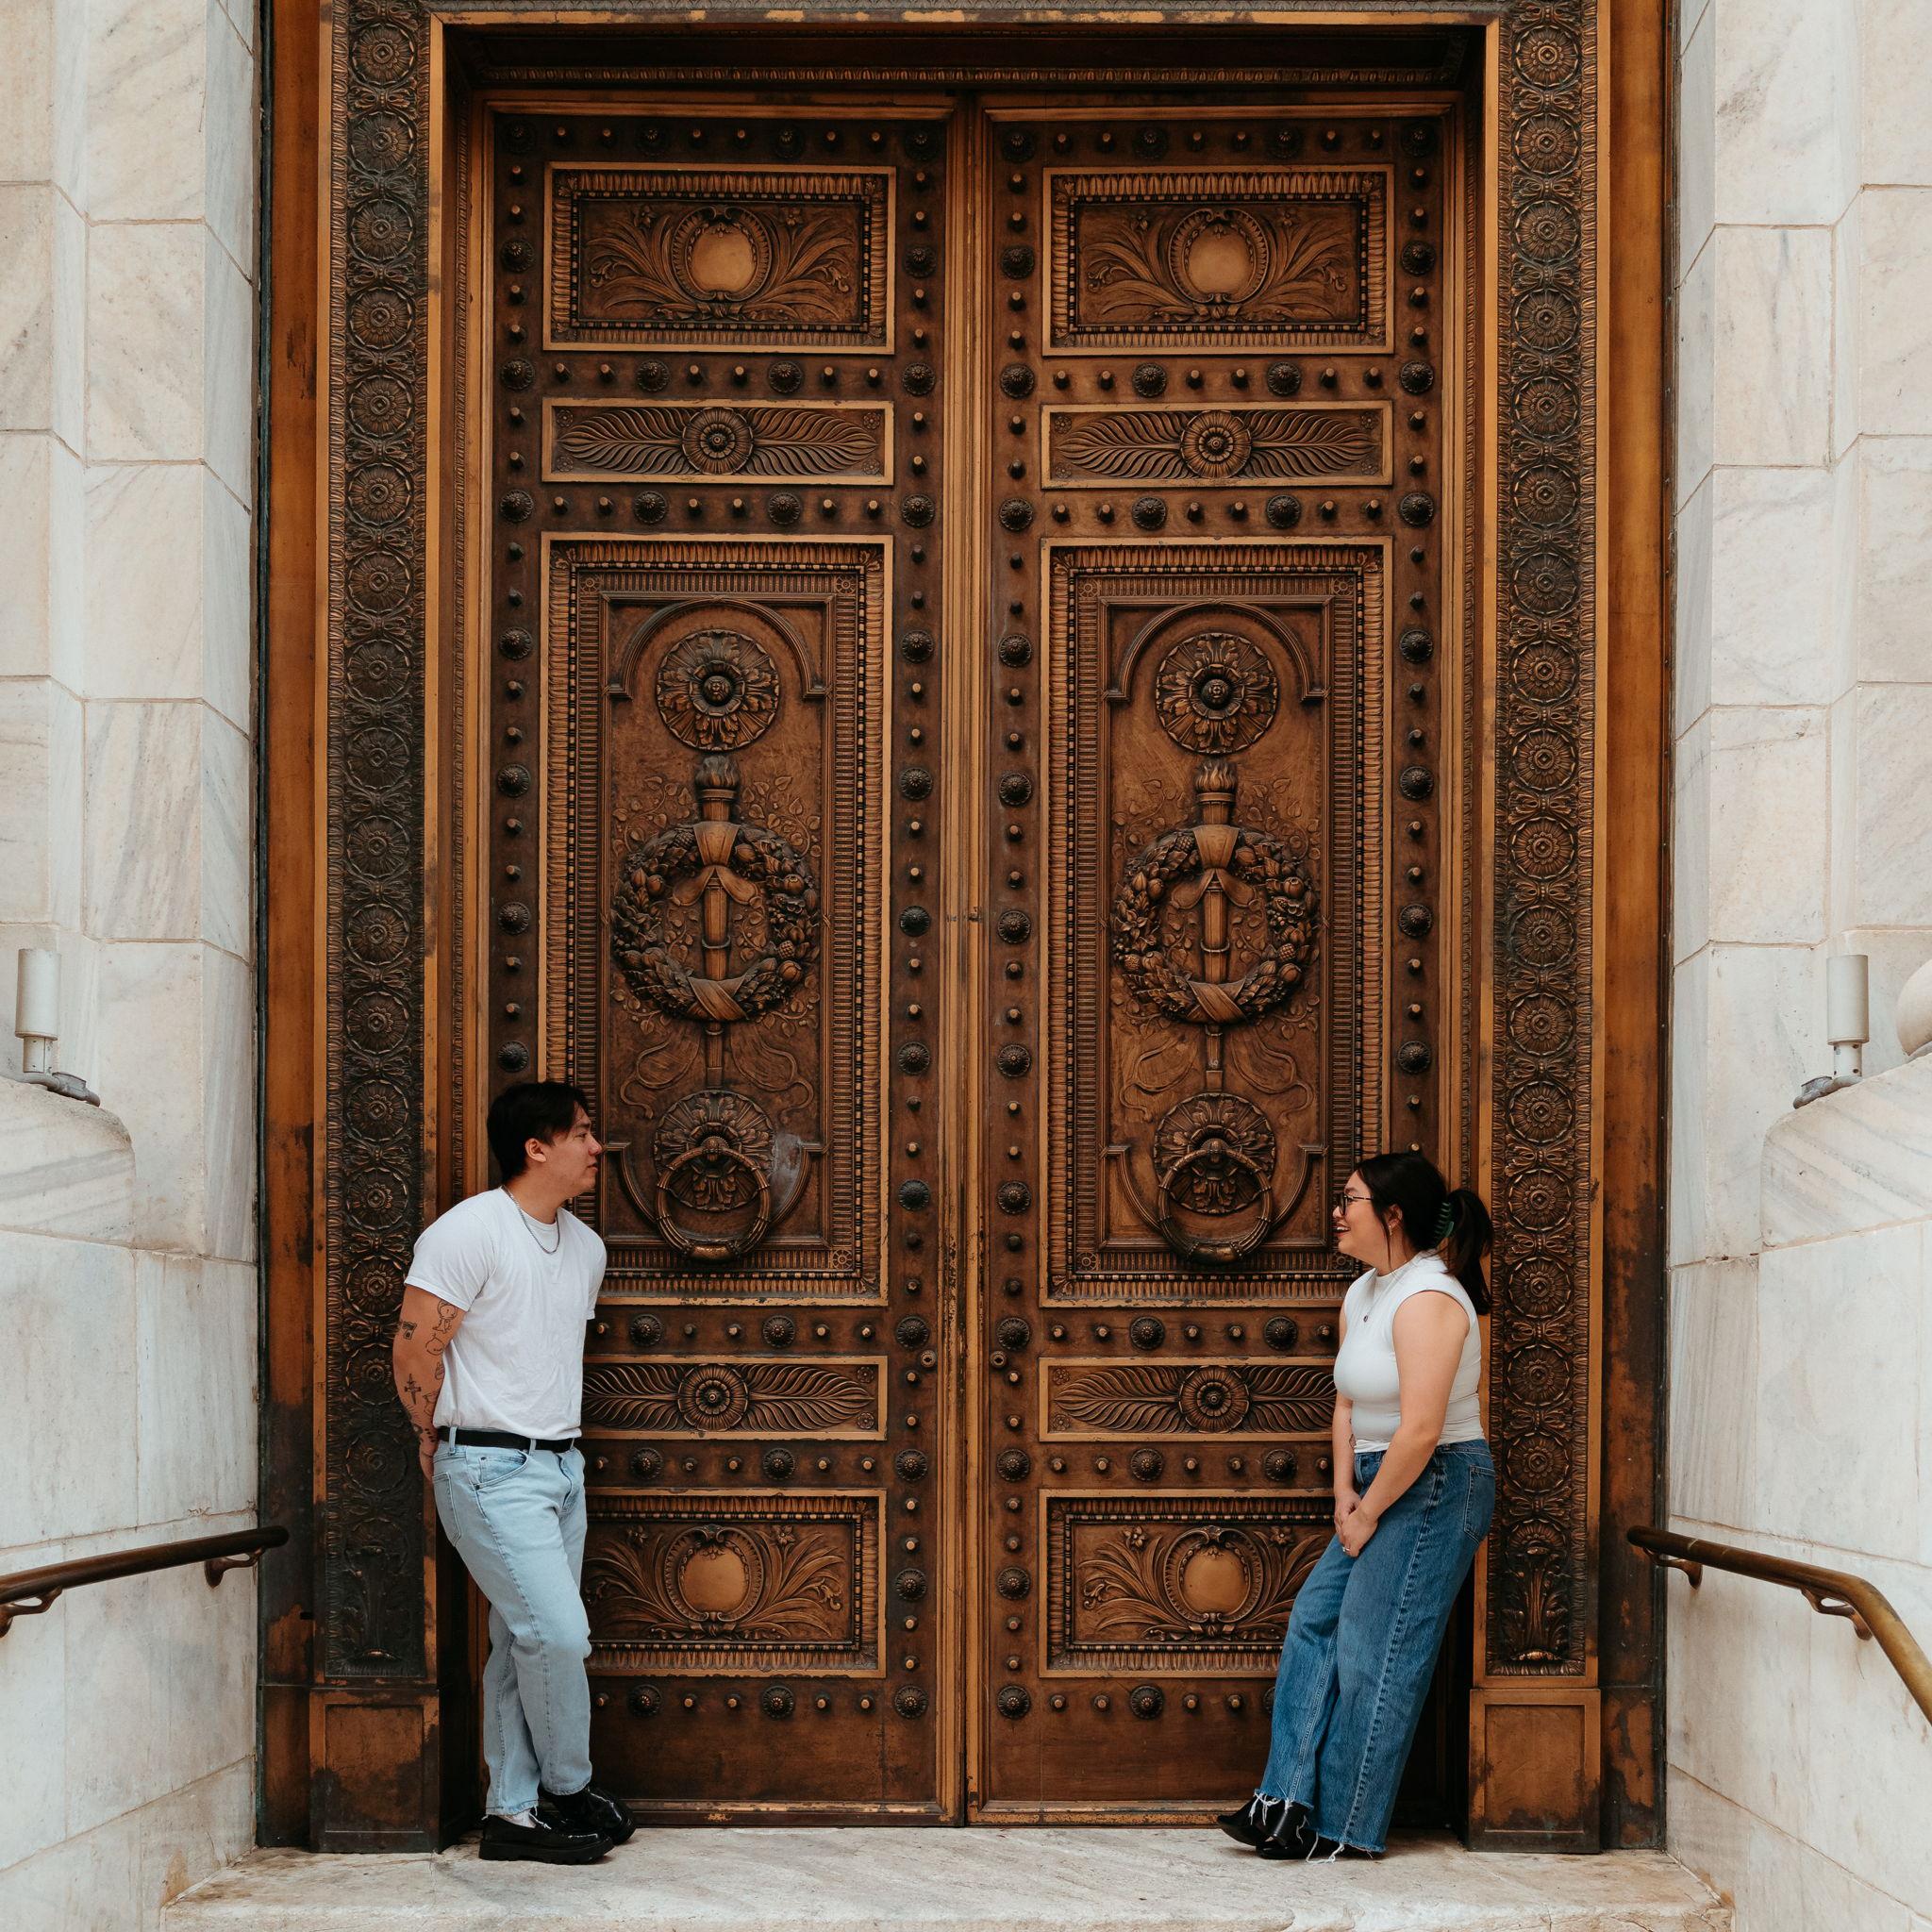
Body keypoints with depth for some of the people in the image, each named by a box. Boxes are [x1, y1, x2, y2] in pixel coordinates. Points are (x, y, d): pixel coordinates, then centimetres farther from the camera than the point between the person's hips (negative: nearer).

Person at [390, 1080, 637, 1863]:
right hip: (492, 1472, -8)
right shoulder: (471, 1231, -13)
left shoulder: (585, 1247, 12)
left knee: (526, 1644, 9)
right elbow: (415, 1352, -13)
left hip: (560, 1466, 8)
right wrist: (439, 1454, -3)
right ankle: (570, 1791, 6)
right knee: (557, 1631, -12)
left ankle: (513, 1811, 13)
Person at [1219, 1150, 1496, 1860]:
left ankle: (1348, 1830, 4)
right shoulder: (1361, 1295, 10)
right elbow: (1349, 1404, 15)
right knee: (1314, 1620, 5)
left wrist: (1369, 1513, -16)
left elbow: (1420, 1431, -25)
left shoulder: (1427, 1300, -21)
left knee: (1373, 1654, -5)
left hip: (1437, 1487, -10)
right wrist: (1345, 1491, 2)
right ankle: (1288, 1800, 7)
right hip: (1382, 1486, 10)